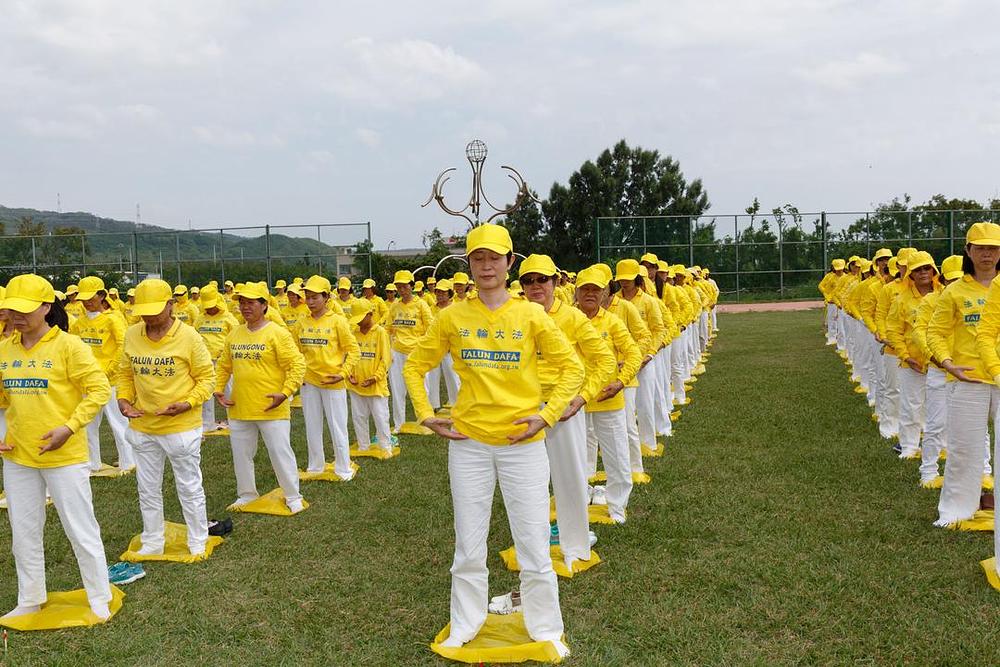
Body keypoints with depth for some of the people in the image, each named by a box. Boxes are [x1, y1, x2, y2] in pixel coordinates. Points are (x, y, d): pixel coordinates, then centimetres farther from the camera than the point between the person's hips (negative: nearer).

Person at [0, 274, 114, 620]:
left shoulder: (68, 346, -12)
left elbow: (100, 388, -13)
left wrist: (70, 427, -20)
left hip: (64, 455, -6)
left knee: (81, 530, 4)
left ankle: (99, 598, 19)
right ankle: (30, 600, 33)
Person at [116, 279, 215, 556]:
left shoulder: (188, 336, -13)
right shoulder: (132, 335, 0)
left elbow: (207, 377, -7)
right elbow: (125, 373, 13)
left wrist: (188, 403, -21)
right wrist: (123, 398, -4)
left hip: (182, 426, -5)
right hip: (142, 427, 5)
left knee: (189, 487, 9)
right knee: (147, 490, 18)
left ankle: (198, 543, 25)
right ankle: (152, 543, 35)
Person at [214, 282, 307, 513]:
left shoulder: (277, 333, -11)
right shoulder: (234, 334, 8)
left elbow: (297, 364, -15)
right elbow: (224, 365, 19)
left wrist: (285, 393, -22)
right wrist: (218, 389, 6)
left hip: (270, 409, -6)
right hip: (239, 408, 6)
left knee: (281, 453, 1)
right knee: (241, 454, 16)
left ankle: (293, 496, 17)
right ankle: (247, 494, 34)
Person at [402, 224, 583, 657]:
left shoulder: (531, 314, -2)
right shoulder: (453, 317, 1)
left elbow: (571, 367, 1)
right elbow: (414, 365, 11)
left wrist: (547, 414, -8)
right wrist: (425, 415, 2)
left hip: (523, 442, -1)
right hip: (468, 441, 1)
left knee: (534, 546, 4)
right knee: (468, 547, 12)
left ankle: (545, 630, 23)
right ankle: (465, 626, 30)